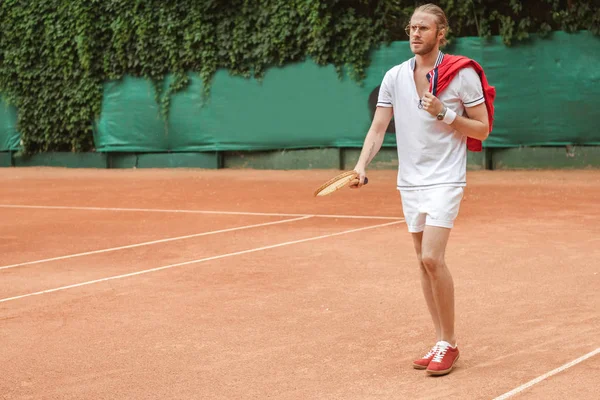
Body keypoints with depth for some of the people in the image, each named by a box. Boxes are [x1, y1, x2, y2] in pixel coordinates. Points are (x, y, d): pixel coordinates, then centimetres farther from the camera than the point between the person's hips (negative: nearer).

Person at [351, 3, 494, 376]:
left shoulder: (463, 73, -7)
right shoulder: (395, 76, 5)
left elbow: (482, 129, -3)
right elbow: (378, 127, 3)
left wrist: (445, 114, -17)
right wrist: (362, 165, -12)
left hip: (445, 179, -5)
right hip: (409, 181, 5)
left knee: (432, 257, -16)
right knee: (425, 262, 8)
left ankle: (449, 344, -4)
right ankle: (442, 342, 17)